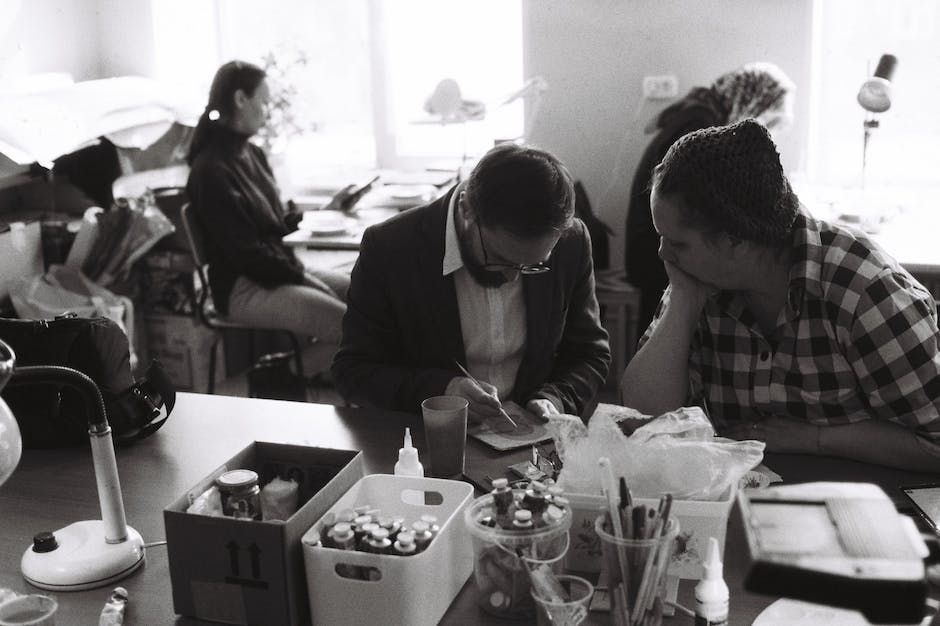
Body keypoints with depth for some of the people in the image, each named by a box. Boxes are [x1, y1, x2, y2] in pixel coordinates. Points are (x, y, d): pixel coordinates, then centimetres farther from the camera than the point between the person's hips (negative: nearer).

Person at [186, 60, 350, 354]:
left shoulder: (253, 154, 11)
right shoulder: (211, 171, -15)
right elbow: (244, 252, -16)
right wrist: (302, 278, -13)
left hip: (283, 270, 9)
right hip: (243, 288, -9)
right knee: (350, 323, -28)